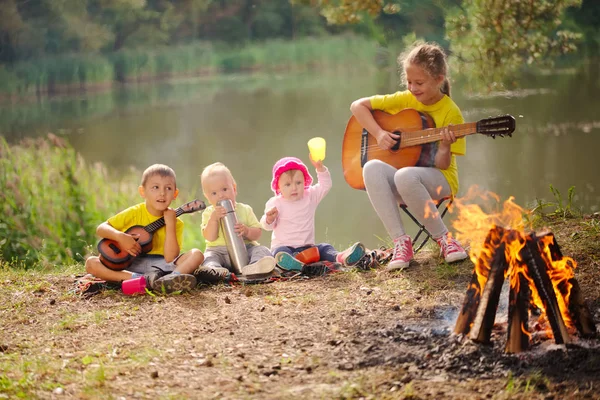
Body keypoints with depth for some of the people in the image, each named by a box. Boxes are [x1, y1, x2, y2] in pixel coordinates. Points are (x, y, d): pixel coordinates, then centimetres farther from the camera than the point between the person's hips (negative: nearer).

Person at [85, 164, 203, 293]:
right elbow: (101, 228, 0)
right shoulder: (134, 213, 1)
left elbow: (170, 259, -12)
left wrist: (170, 224, -15)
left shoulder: (176, 222, 1)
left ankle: (169, 279, -52)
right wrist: (120, 237, -20)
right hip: (130, 265, 0)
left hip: (160, 266, 0)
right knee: (91, 263, -23)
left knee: (196, 254, -21)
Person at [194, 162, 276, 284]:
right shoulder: (209, 213, 8)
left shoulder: (245, 210, 10)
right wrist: (213, 219, -19)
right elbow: (210, 237, -5)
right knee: (208, 257, -29)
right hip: (218, 251, -1)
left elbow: (258, 233, 5)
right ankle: (216, 271, -63)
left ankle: (253, 266, -58)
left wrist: (246, 231, -16)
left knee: (262, 250, -25)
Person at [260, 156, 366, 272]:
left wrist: (320, 167, -15)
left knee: (324, 248, -20)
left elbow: (325, 186, 0)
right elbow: (267, 226, 0)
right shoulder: (275, 203, 2)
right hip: (283, 246, -3)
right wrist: (269, 219, -26)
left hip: (306, 246, 4)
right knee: (280, 252, -35)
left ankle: (340, 257, -51)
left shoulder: (310, 197, 10)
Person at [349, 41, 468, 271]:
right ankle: (401, 241, -28)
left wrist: (445, 146, -34)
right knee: (372, 168, -30)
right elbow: (358, 106, 5)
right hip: (400, 183, 4)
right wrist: (378, 134, -9)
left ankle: (443, 238, -20)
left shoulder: (450, 112, -8)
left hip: (439, 180, -4)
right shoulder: (404, 100, 3)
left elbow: (441, 164, -12)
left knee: (405, 175, -39)